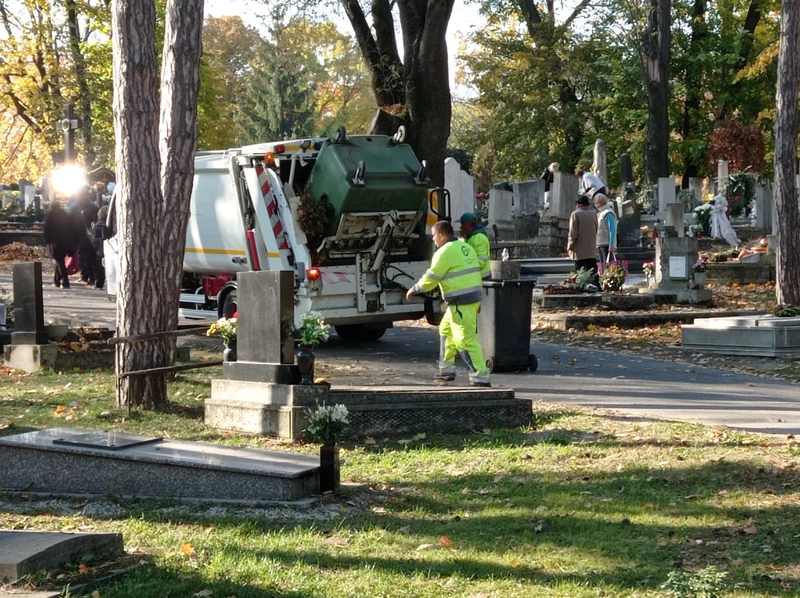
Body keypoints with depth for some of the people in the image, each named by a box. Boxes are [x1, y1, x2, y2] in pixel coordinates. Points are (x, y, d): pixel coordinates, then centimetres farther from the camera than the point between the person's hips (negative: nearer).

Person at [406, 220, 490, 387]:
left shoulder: (445, 252, -12)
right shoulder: (466, 248, 15)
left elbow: (431, 278, -10)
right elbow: (476, 273, 19)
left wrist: (414, 290, 6)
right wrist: (477, 300, 24)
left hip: (460, 302, -10)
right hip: (474, 297, 10)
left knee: (466, 340, -9)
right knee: (446, 330, 22)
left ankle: (481, 378, -12)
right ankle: (446, 370, 27)